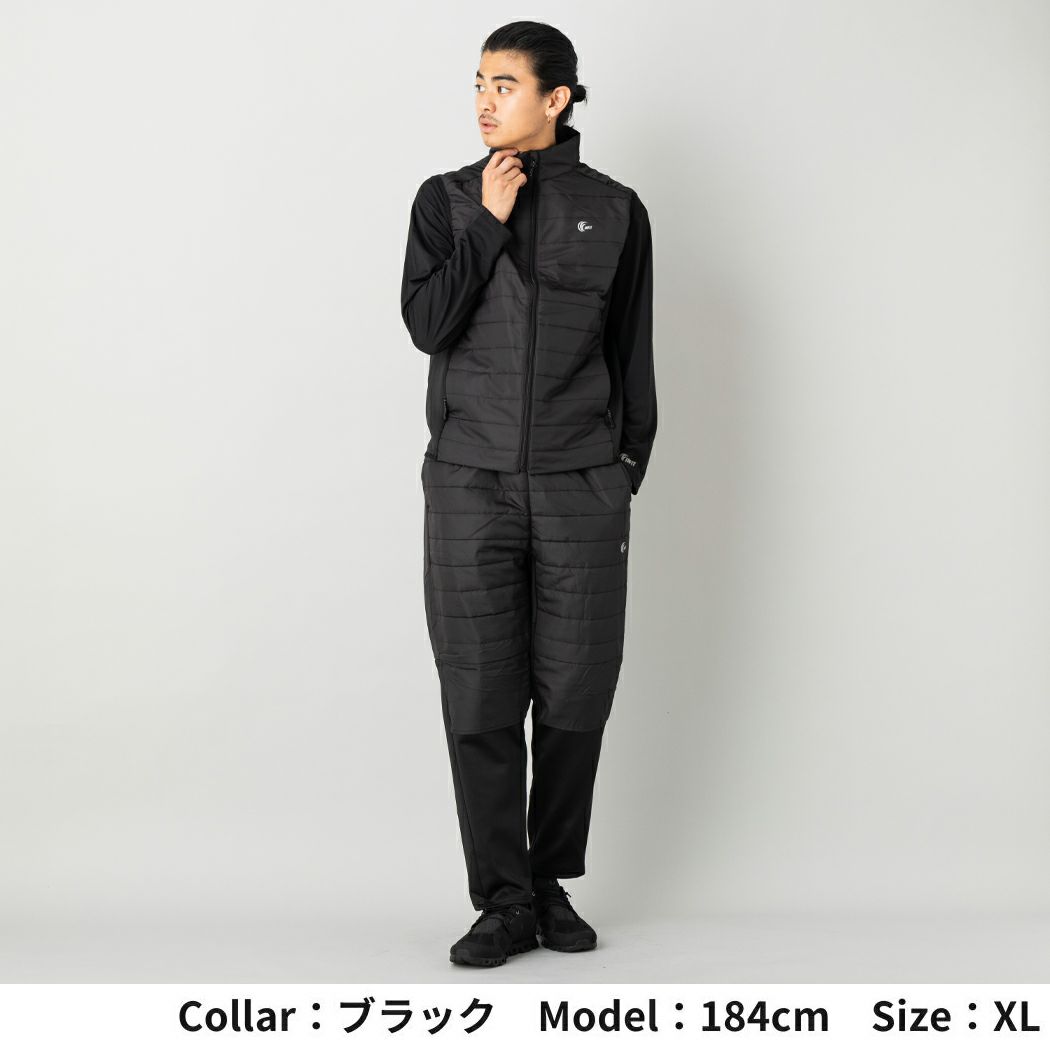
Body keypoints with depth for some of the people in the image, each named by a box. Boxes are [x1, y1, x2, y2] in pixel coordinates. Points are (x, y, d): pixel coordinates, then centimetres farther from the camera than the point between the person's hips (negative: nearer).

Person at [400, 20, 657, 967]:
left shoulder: (613, 211, 6)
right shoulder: (447, 200, 8)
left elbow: (632, 355, 11)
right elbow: (427, 324, -4)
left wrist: (629, 470, 10)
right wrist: (489, 221, -8)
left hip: (580, 489, 0)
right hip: (471, 487, 0)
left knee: (576, 696, 1)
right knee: (481, 700, -2)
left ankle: (552, 883, 18)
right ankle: (505, 902, 7)